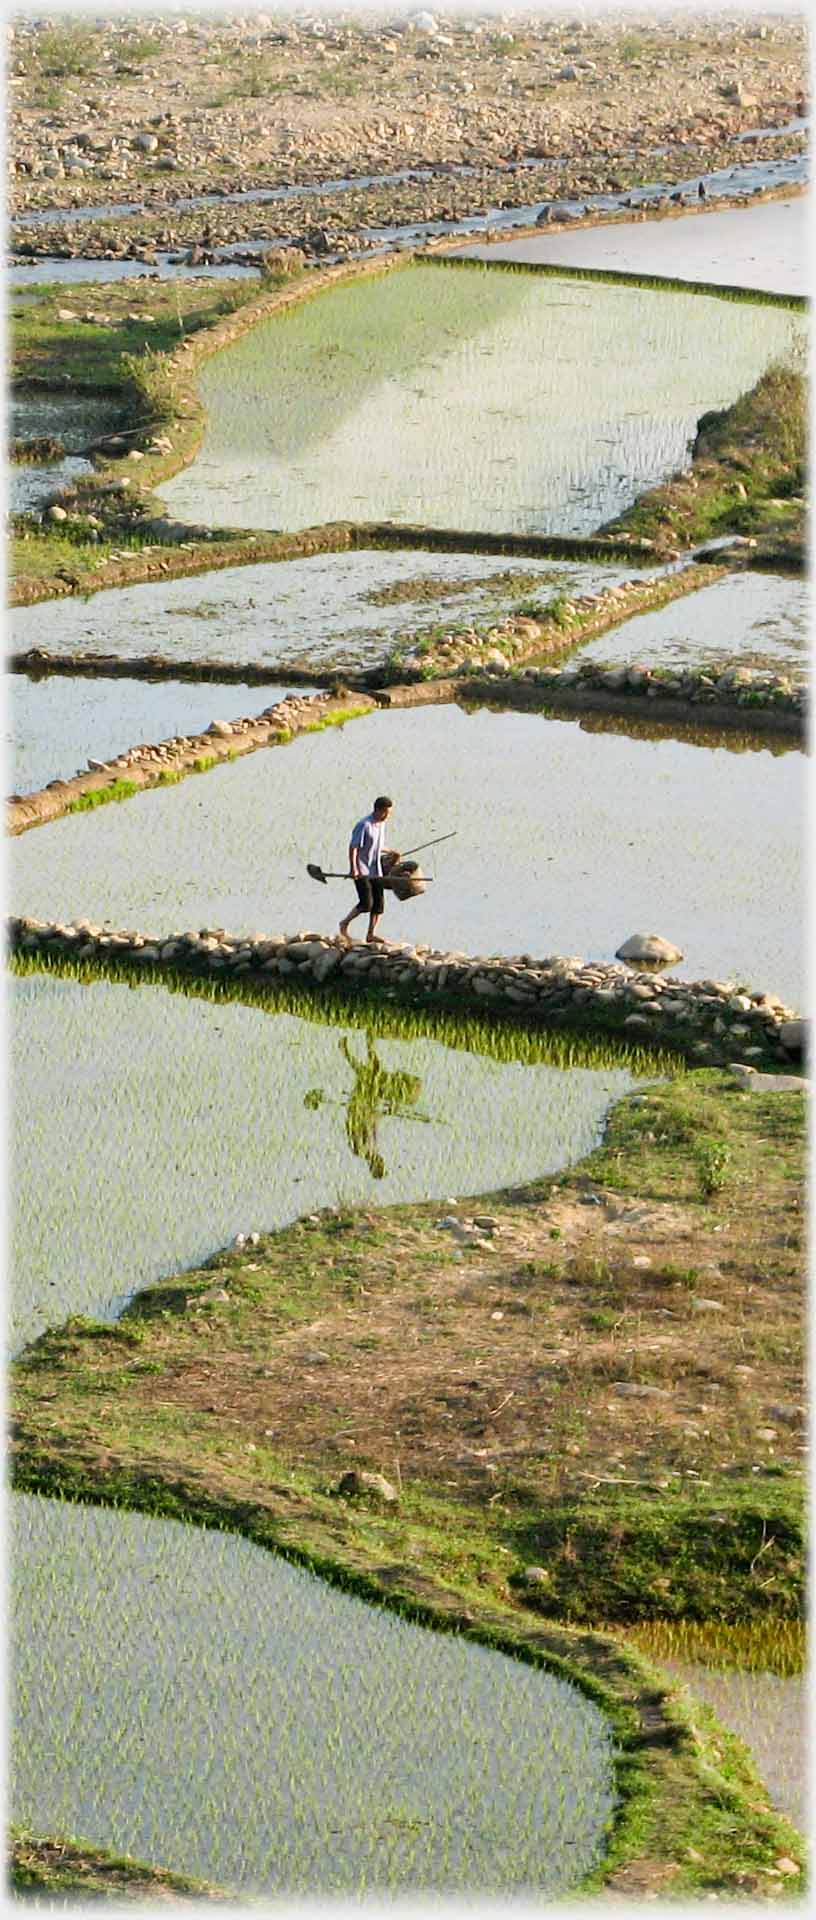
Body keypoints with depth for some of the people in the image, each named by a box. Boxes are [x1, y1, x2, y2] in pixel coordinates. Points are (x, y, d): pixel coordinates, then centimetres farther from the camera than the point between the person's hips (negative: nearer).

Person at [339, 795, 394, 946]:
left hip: (376, 871, 8)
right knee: (366, 903, -14)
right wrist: (353, 868, -24)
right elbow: (353, 847, -17)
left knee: (379, 904, 3)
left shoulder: (381, 824, 10)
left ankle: (371, 935, 10)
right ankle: (345, 924, 7)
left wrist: (390, 851, 33)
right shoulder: (364, 825, -16)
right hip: (361, 871, -8)